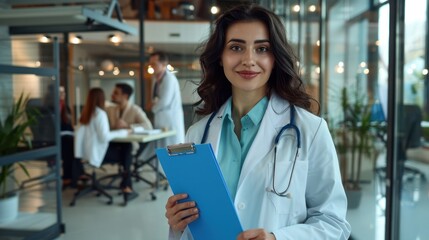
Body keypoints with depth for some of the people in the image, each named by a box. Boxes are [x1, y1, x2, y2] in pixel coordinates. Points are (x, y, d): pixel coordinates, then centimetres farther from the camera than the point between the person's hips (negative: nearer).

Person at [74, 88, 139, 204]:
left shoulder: (85, 113, 8)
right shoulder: (100, 113, -16)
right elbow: (104, 137, -23)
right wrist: (122, 132, -12)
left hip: (86, 151, 8)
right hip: (96, 153, -8)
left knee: (126, 146, 13)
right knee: (126, 155, 10)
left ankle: (125, 185, 11)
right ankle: (126, 187, 19)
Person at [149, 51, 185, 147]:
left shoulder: (169, 78, -15)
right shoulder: (158, 79, 14)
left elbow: (165, 101, -20)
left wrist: (154, 107, -2)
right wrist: (154, 102, -2)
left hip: (170, 124, -9)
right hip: (162, 122, 9)